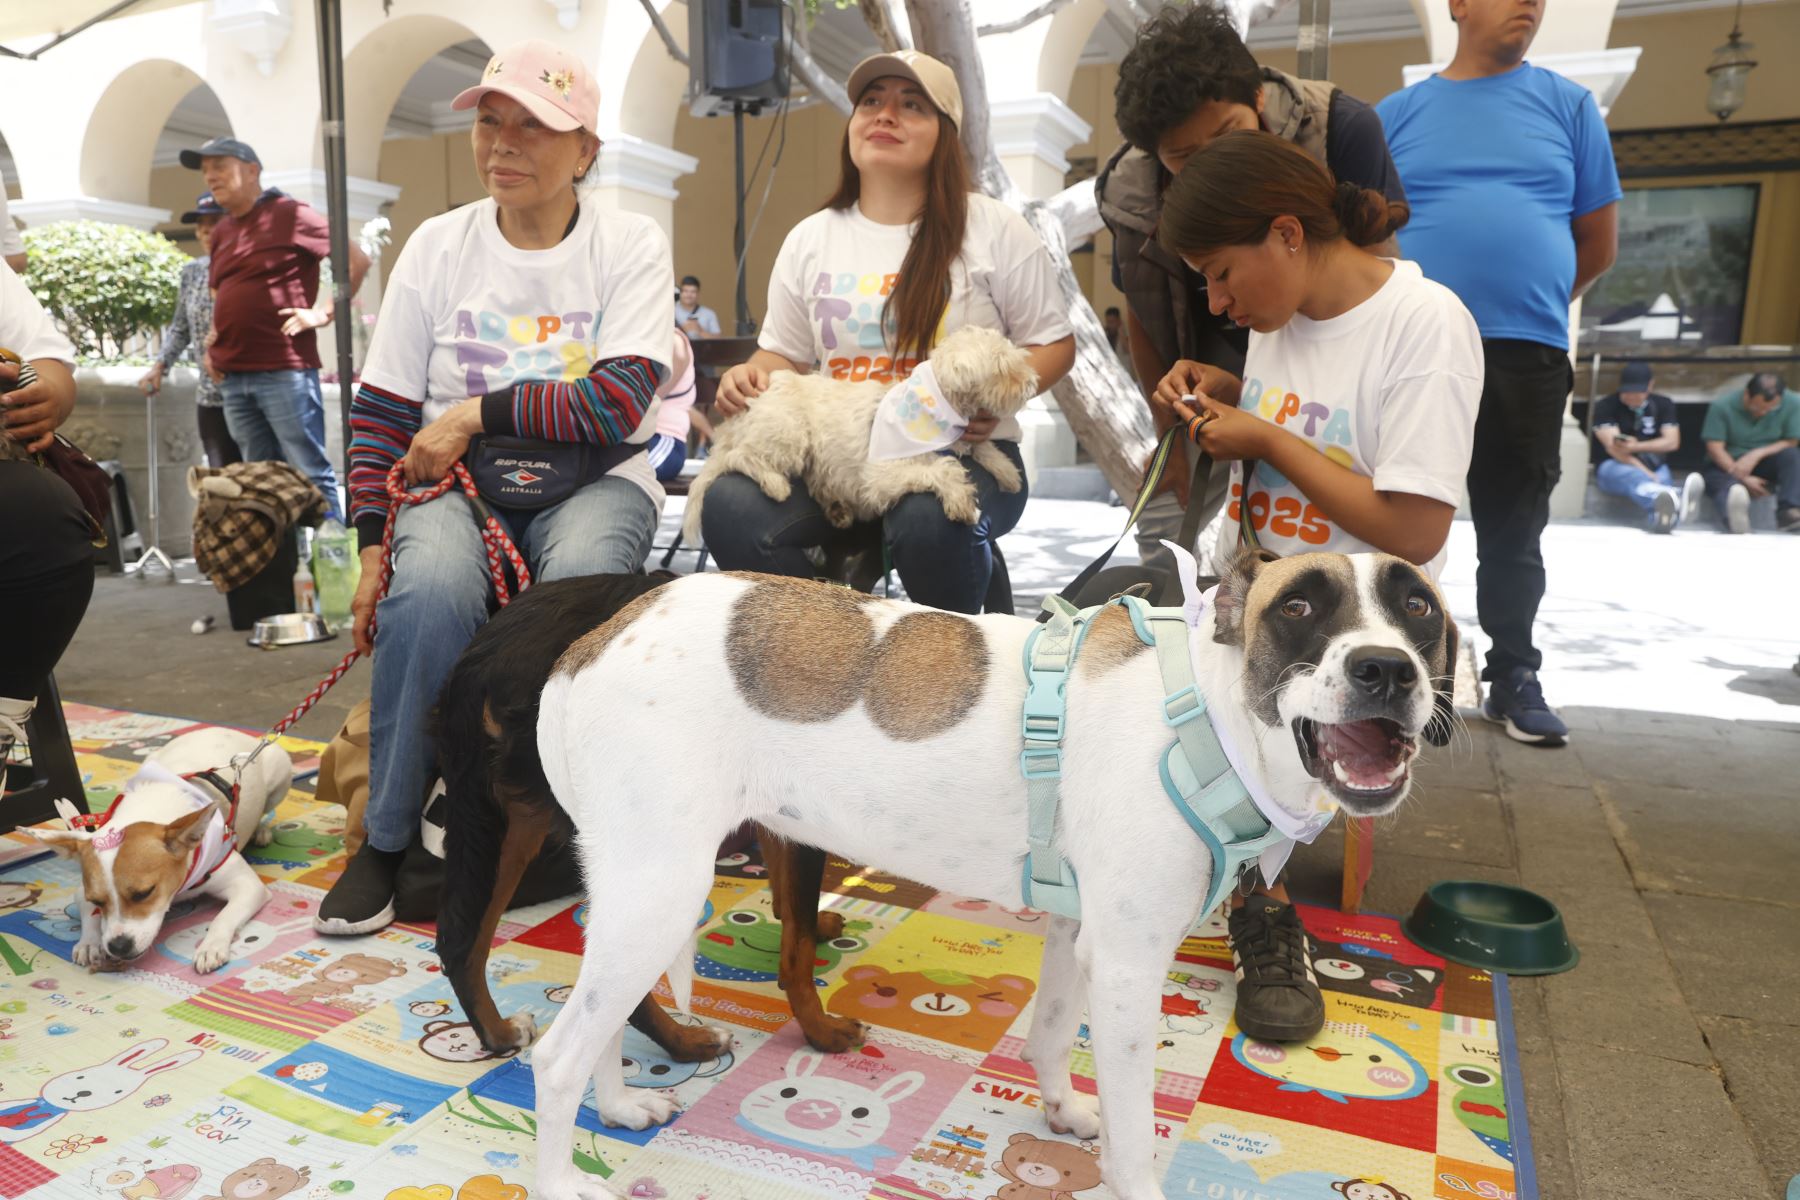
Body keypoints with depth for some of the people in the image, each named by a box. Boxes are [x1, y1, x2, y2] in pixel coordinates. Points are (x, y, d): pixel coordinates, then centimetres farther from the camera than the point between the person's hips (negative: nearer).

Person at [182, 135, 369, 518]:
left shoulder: (290, 214, -2)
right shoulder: (221, 232, 19)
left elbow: (357, 260, -6)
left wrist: (324, 313, -10)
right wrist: (212, 343, 17)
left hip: (284, 371, -7)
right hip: (233, 377, 7)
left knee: (309, 472, -7)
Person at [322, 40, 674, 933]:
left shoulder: (631, 245, 1)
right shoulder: (437, 245, 8)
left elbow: (619, 406, -12)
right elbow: (378, 411, 7)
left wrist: (478, 411, -11)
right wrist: (372, 544, -2)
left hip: (590, 481, -1)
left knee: (579, 583, -36)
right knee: (430, 586, -32)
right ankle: (387, 837, -12)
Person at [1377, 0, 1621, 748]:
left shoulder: (1567, 105, 11)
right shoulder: (1396, 114, 9)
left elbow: (1599, 243, 13)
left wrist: (1524, 301, 13)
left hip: (1529, 356, 1)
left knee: (1514, 532, 6)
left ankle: (1513, 678, 18)